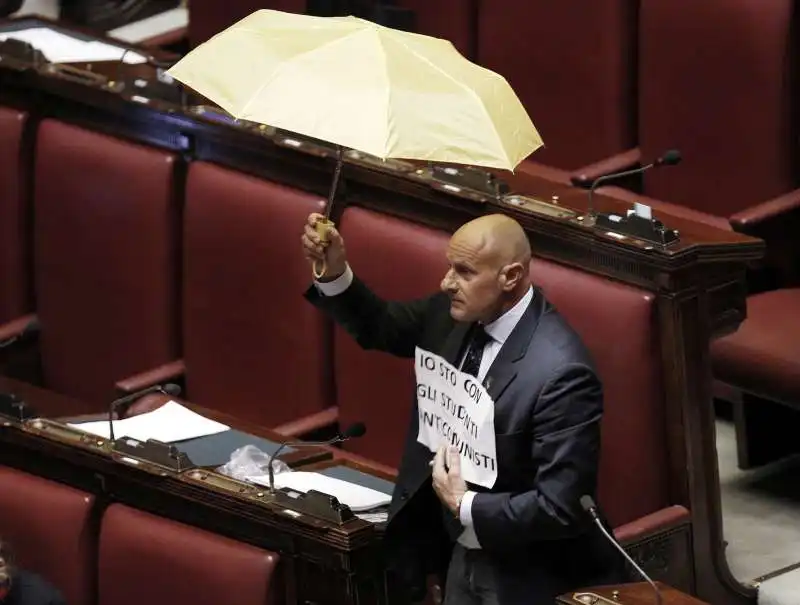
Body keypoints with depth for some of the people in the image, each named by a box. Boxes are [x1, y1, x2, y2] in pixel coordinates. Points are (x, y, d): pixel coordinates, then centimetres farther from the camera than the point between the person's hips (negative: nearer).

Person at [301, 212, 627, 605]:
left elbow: (561, 508, -29)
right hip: (460, 550, 7)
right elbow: (381, 327, 12)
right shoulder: (458, 313, -6)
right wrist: (334, 272, -6)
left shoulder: (560, 372, -29)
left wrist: (464, 506, -22)